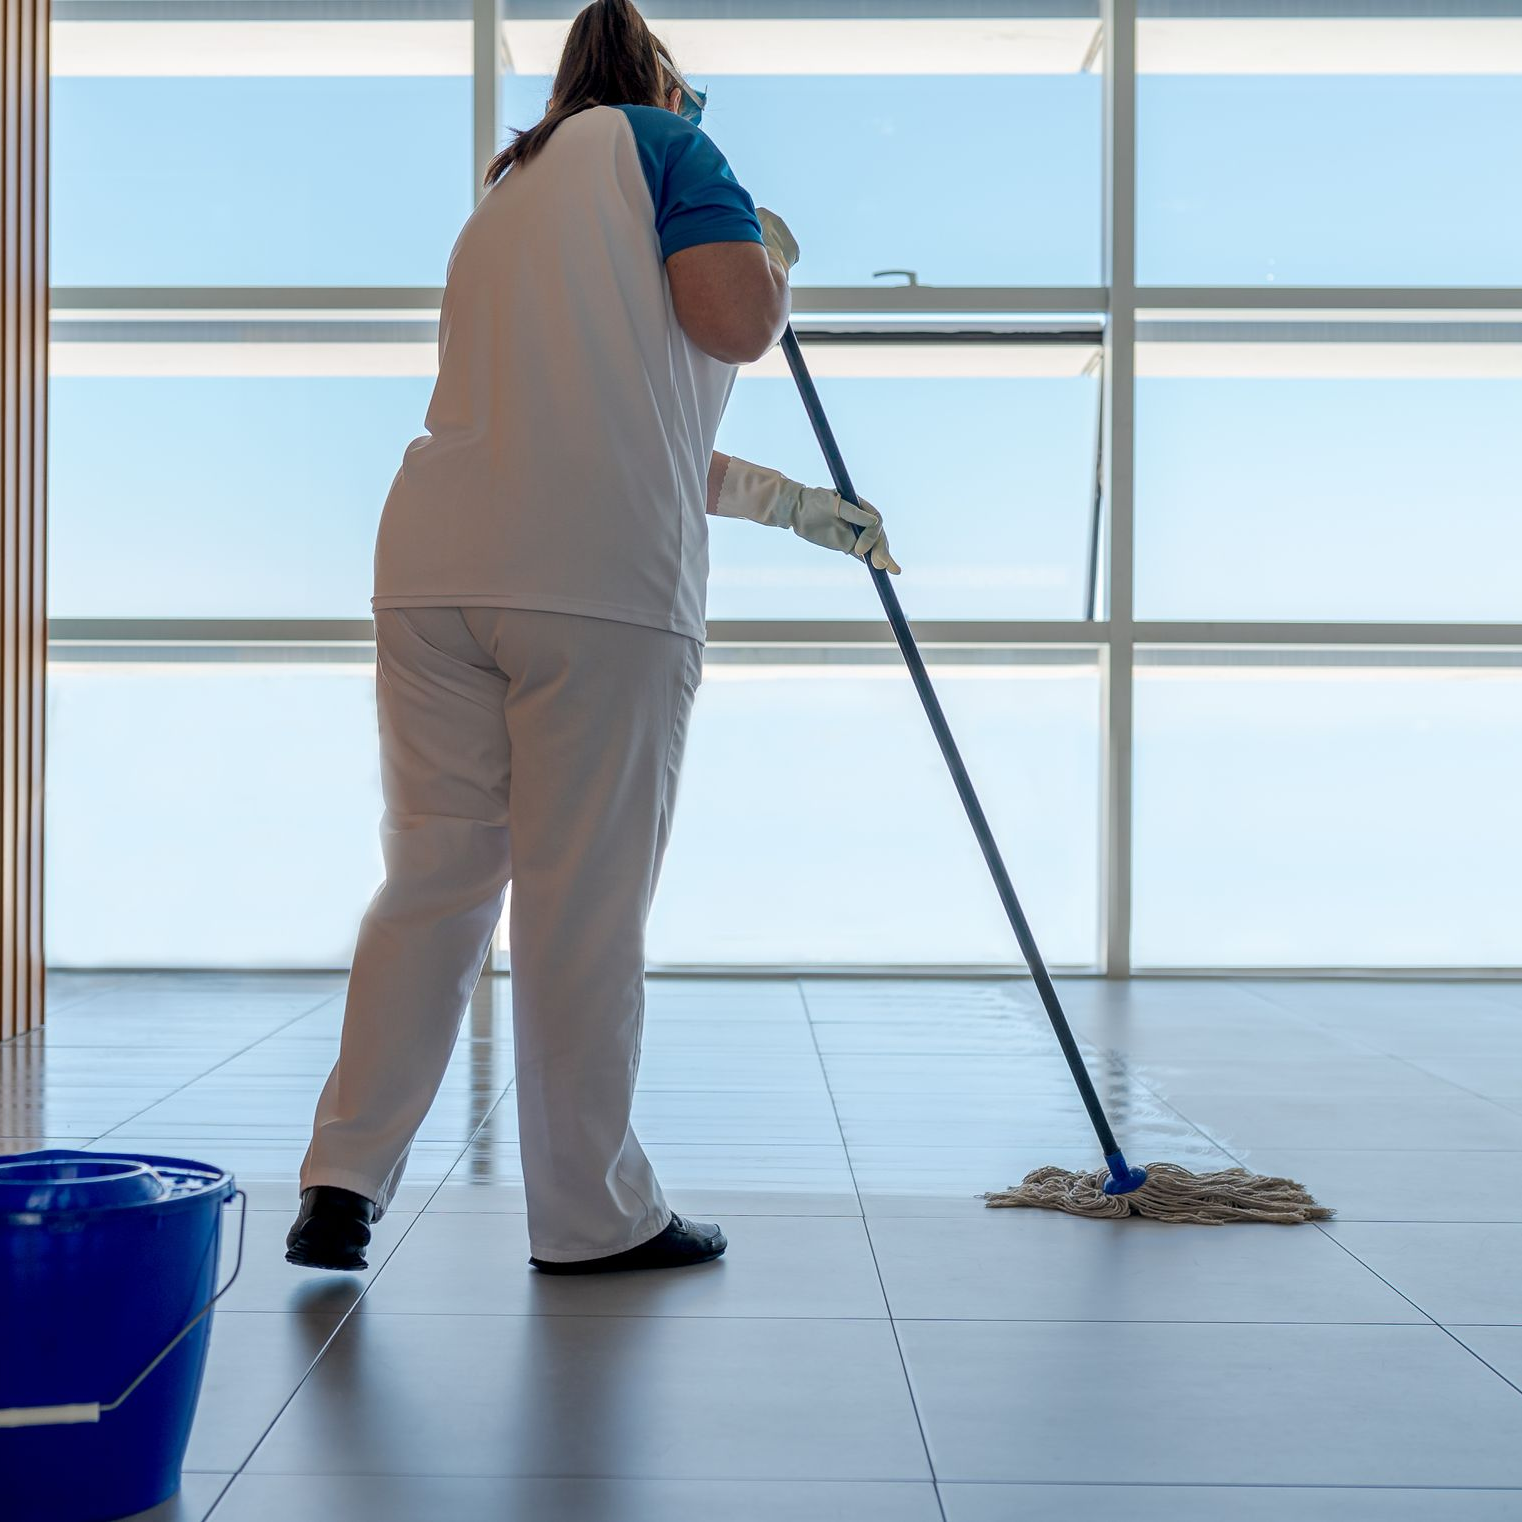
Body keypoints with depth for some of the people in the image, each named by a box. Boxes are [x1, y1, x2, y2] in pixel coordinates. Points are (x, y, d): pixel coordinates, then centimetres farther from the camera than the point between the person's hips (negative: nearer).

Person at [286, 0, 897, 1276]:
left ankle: (344, 1182, 7)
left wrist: (795, 505, 41)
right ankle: (592, 1217, 10)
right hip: (604, 583, -7)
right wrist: (774, 254, 17)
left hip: (434, 569, 7)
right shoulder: (654, 139, 10)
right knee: (584, 900, -1)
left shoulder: (506, 197, 33)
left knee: (434, 874, 10)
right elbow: (738, 320, -7)